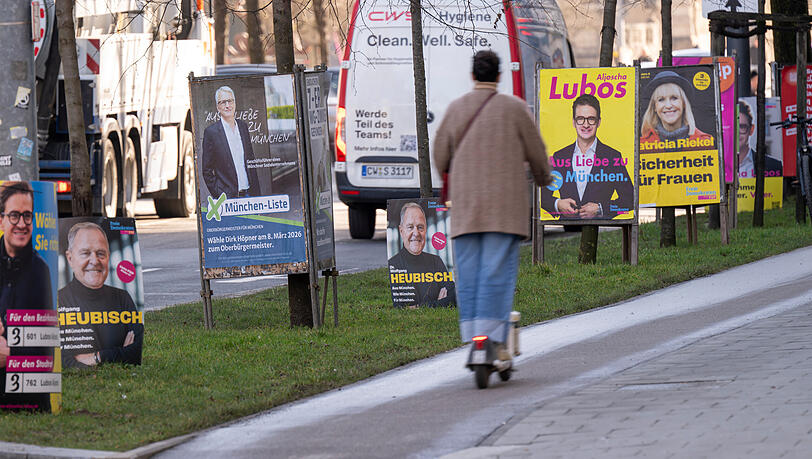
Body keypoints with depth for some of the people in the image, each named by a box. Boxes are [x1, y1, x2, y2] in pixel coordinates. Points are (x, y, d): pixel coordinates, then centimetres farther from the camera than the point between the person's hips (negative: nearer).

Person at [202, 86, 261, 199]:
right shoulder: (211, 132, -5)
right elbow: (207, 171, -4)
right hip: (227, 197, -5)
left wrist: (256, 192, 9)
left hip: (248, 193, 5)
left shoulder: (243, 126, 11)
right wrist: (219, 196, -11)